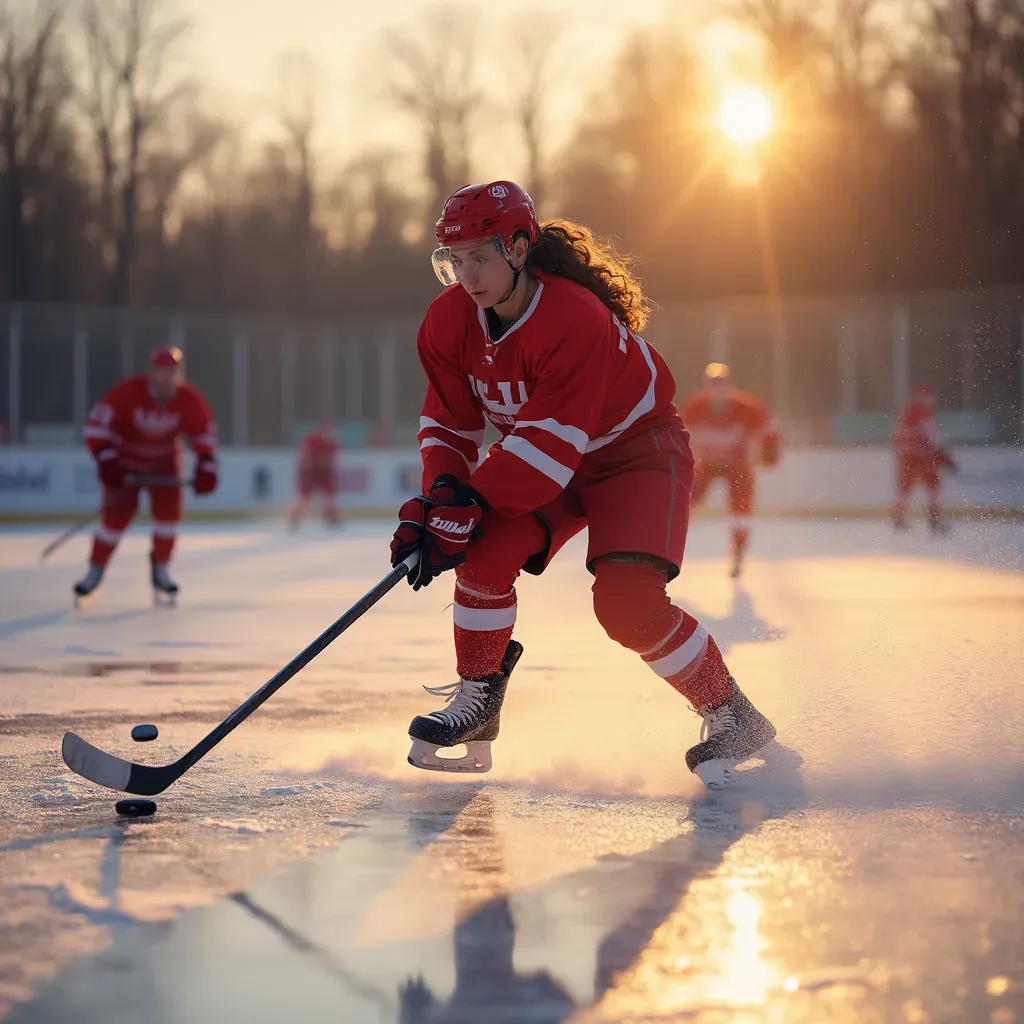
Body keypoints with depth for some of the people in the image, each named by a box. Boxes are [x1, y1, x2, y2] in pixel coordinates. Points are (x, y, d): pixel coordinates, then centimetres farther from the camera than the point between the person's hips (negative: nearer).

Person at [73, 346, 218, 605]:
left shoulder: (190, 399, -19)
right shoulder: (128, 392, -29)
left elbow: (205, 433, -3)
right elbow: (97, 424, -27)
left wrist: (206, 468, -12)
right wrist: (107, 462, -34)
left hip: (164, 462, 3)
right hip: (125, 460, -3)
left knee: (169, 512, -12)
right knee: (117, 515, -11)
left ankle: (160, 571, 8)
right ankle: (95, 571, 7)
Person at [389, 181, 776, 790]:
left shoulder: (574, 318, -34)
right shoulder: (449, 323, -11)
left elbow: (550, 443, -35)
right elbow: (449, 425, -3)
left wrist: (467, 503, -38)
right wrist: (438, 498, -21)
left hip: (639, 450, -6)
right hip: (542, 460, 6)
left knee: (627, 603, -23)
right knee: (487, 551, -19)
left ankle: (733, 718, -6)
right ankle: (477, 699, -1)